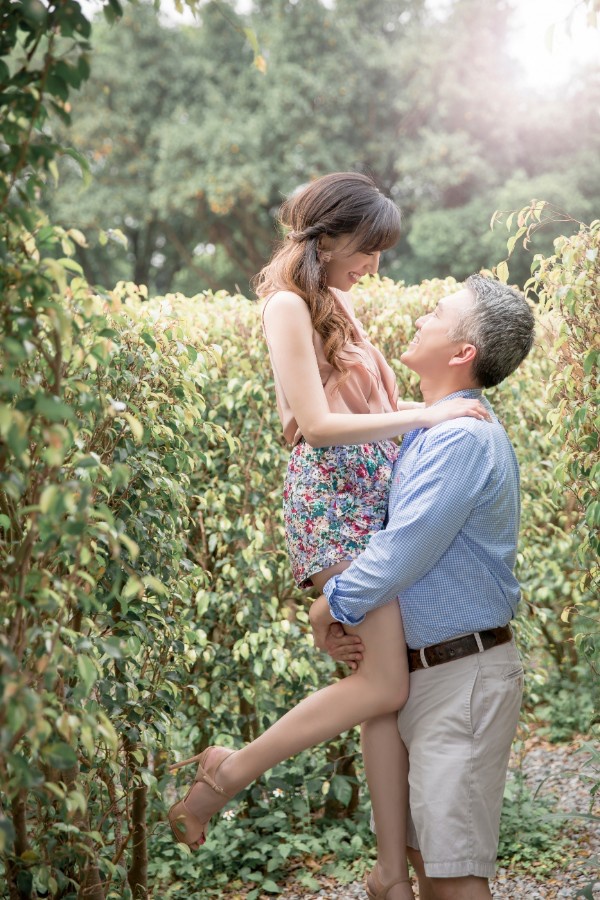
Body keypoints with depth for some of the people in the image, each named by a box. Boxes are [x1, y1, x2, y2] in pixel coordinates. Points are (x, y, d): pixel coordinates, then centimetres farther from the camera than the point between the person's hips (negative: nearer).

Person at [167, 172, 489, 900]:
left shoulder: (336, 302, 17)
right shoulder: (288, 306, -9)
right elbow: (317, 424, -17)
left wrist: (440, 414, 9)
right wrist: (424, 417, -15)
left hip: (375, 493, 8)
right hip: (332, 497, -8)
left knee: (388, 682, 4)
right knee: (385, 682, -11)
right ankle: (229, 773, 2)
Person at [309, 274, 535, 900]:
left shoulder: (462, 438, -20)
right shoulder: (428, 434, 13)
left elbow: (403, 551, -23)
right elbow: (392, 538, 17)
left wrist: (332, 607, -7)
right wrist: (338, 610, 1)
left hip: (465, 677, -10)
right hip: (424, 671, 10)